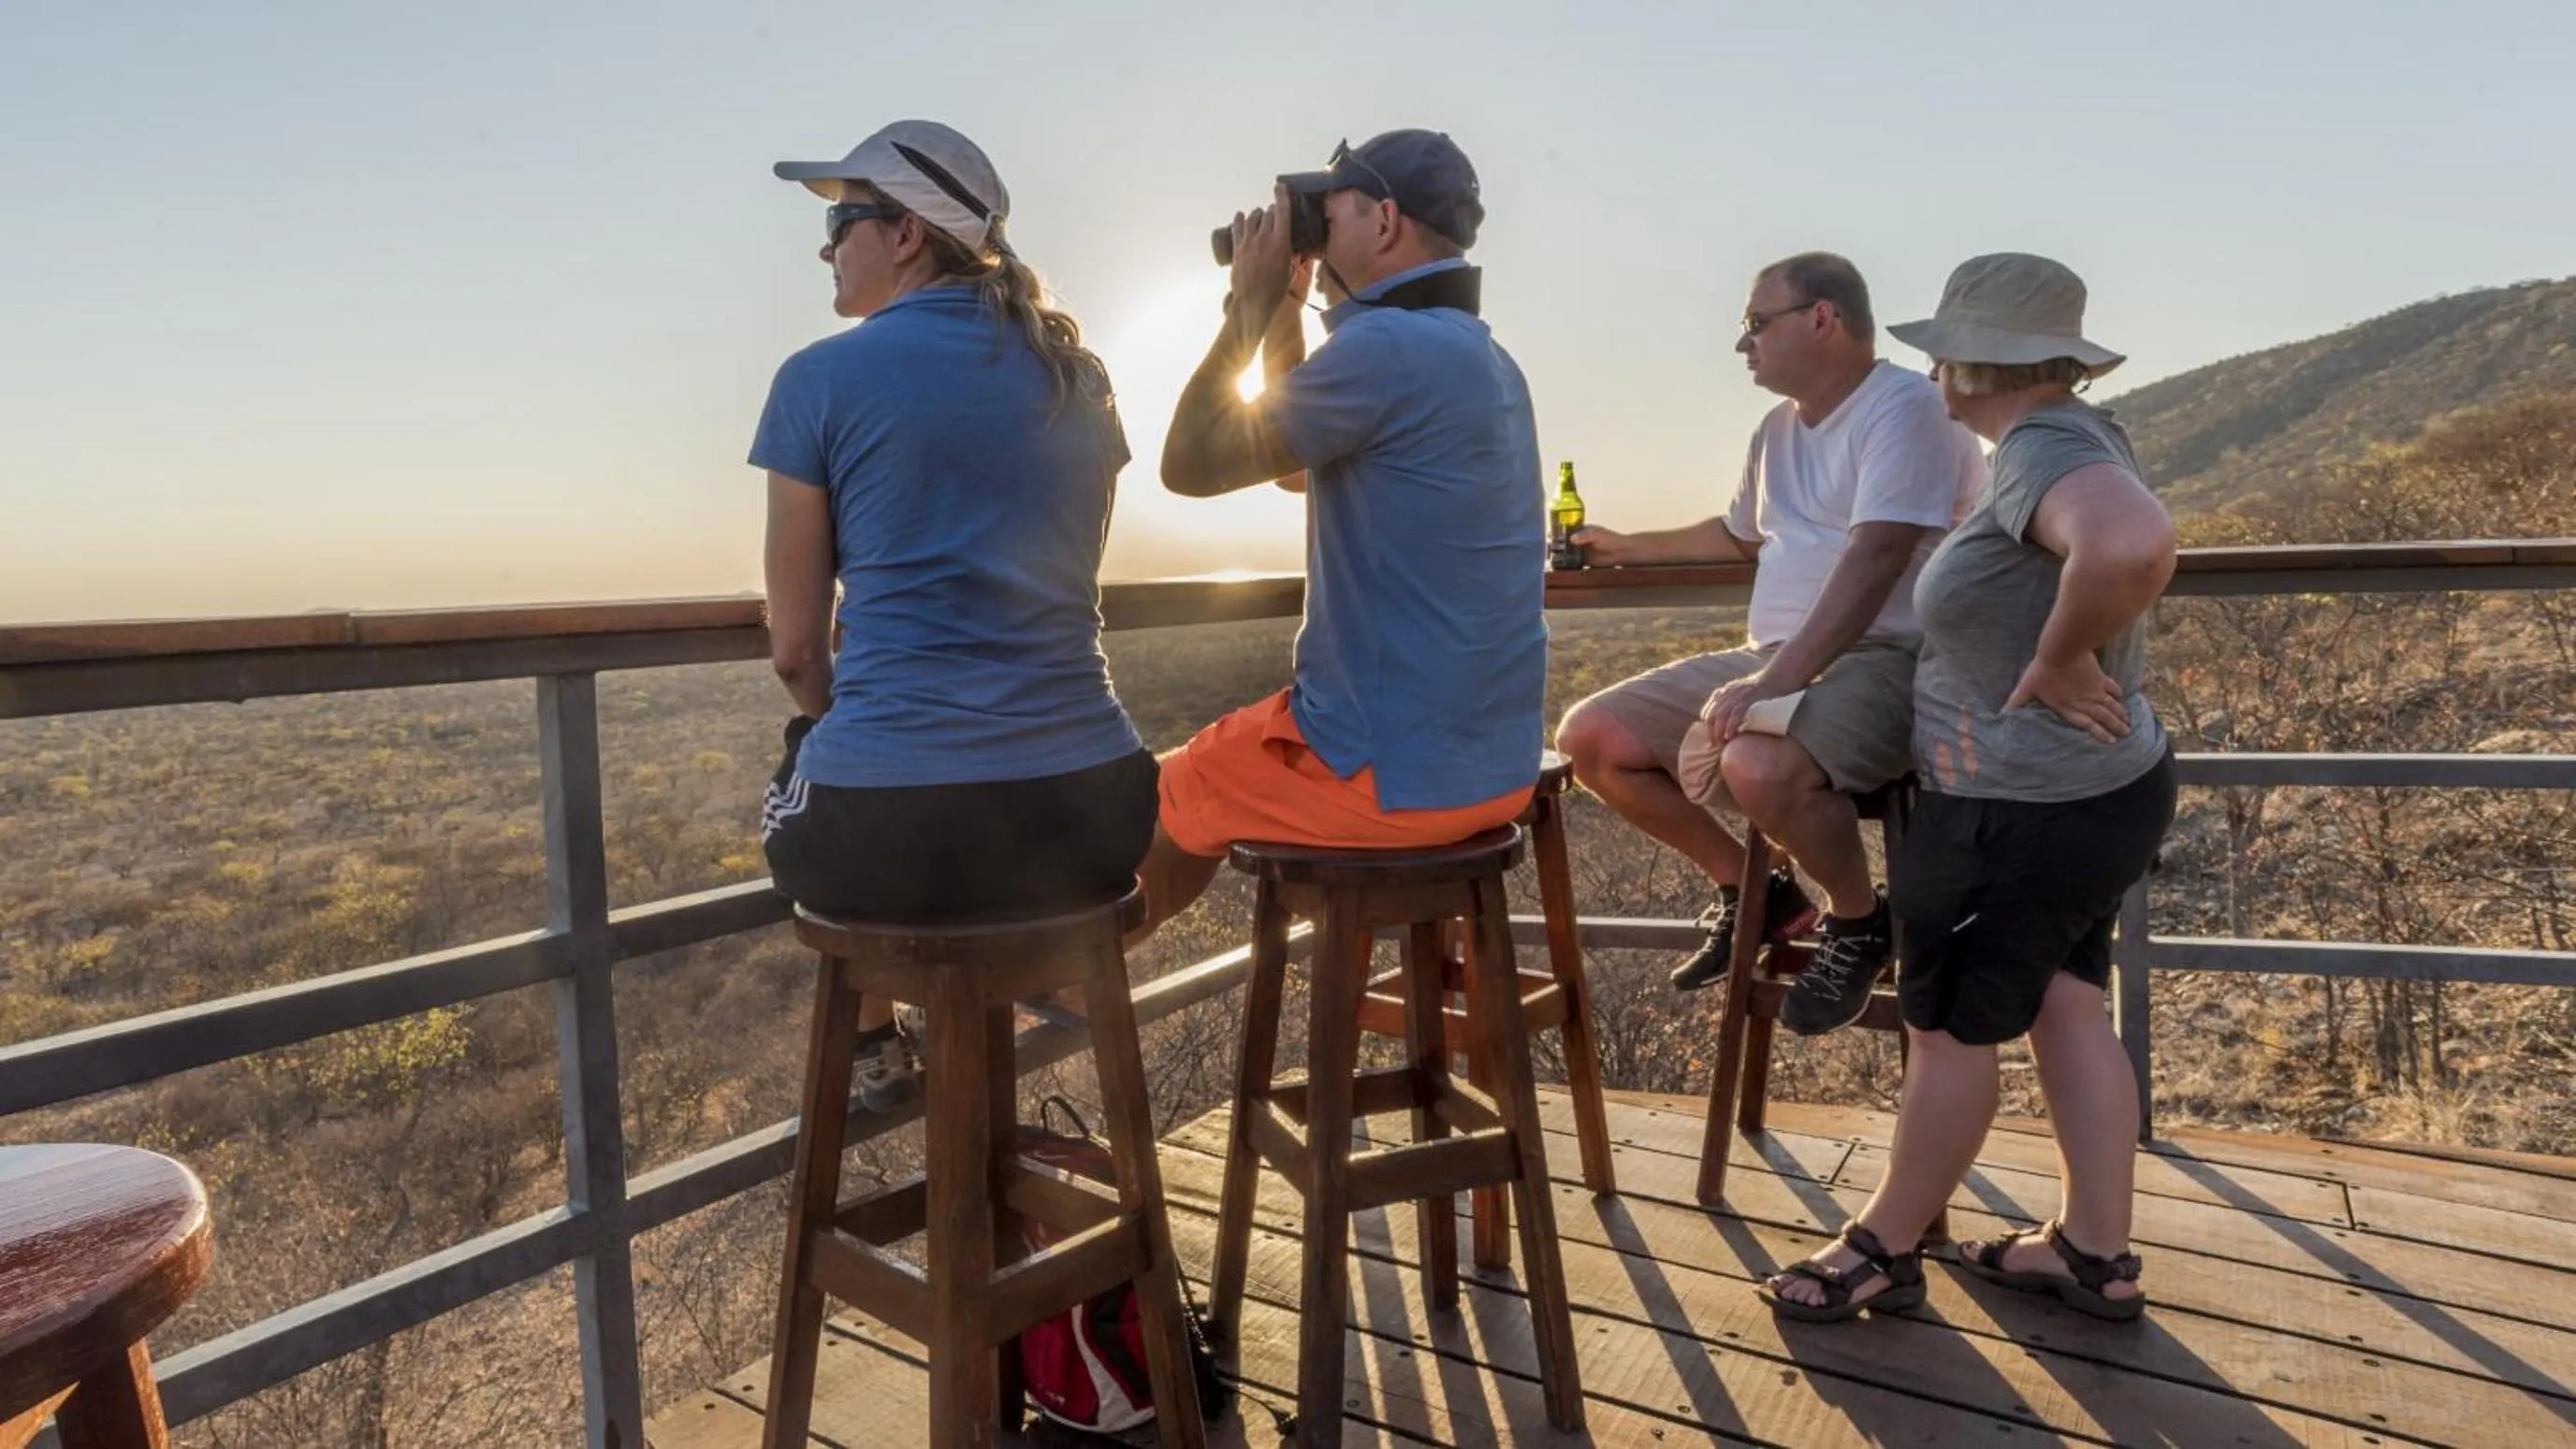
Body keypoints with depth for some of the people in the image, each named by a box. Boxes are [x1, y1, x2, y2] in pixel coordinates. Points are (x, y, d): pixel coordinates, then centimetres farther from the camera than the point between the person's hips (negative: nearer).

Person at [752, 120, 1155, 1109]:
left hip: (886, 834, -3)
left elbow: (796, 645, 3)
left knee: (794, 796, 34)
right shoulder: (1078, 377, 11)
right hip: (1088, 819, 4)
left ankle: (878, 1047, 41)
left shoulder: (820, 379, -2)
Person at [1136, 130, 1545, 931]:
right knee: (1203, 774, 29)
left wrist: (1251, 305, -4)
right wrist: (1281, 313, 13)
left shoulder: (1389, 345, -20)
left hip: (1392, 765, -9)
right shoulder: (1482, 357, 11)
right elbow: (1297, 464, 20)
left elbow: (1192, 464, -14)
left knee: (1151, 801, 16)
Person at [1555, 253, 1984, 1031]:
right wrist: (1628, 547, 40)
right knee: (1589, 736, -3)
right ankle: (1751, 889, 12)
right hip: (1773, 658, 9)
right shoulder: (1780, 426, 16)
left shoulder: (1905, 408, -10)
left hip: (1884, 660, -8)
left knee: (1758, 768, -39)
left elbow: (1874, 557, -25)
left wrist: (1779, 679, -34)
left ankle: (1859, 921, -6)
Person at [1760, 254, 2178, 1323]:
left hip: (2019, 815, -10)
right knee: (2065, 1010, 17)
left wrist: (2057, 663, -28)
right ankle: (2096, 1252, 29)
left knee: (1948, 1031, 5)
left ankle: (1884, 1250, 22)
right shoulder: (2069, 435, 9)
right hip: (2099, 791, 10)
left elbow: (2134, 545, -44)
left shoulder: (2045, 450, -22)